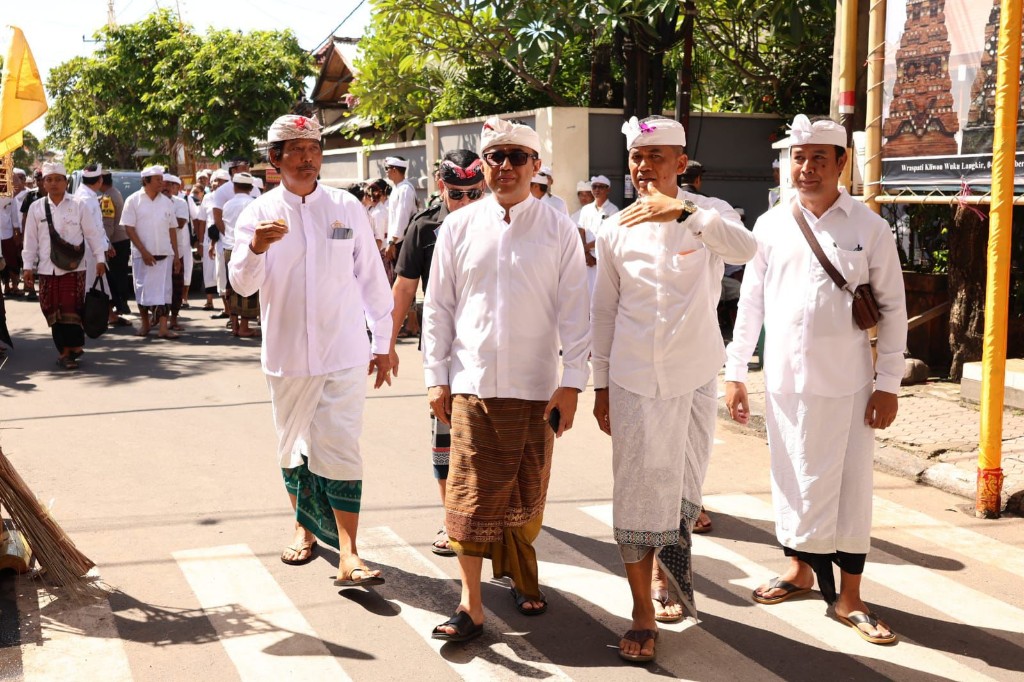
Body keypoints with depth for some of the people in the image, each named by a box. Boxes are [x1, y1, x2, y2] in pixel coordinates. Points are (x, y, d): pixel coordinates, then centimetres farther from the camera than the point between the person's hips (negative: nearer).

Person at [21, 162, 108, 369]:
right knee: (53, 310, 3)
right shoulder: (36, 208, 6)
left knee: (71, 309, -6)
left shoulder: (78, 206, 1)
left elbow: (92, 234, 3)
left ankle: (70, 349, 4)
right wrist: (28, 265, 6)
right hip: (47, 268, 2)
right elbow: (31, 239, 8)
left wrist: (100, 258, 0)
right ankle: (65, 349, 10)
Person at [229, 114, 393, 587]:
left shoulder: (347, 207, 2)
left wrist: (383, 343, 8)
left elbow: (372, 278, 7)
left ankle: (348, 557, -7)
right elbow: (243, 284, -10)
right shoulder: (258, 214, 0)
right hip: (287, 353, 1)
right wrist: (256, 248, -31)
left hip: (345, 353, -1)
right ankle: (304, 528, 35)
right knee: (293, 447, 14)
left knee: (341, 450, -7)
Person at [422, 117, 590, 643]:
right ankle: (471, 605, 7)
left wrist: (571, 382, -5)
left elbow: (574, 311, 0)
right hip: (472, 383, 0)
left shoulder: (559, 230, 1)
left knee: (527, 496, 11)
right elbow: (438, 307, 8)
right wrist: (436, 377, 5)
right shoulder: (458, 228, 4)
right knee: (470, 494, -1)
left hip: (536, 387, 0)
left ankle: (522, 576, 33)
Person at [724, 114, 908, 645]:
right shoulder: (771, 226, 4)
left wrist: (888, 383, -5)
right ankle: (800, 568, 34)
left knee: (851, 485, 3)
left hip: (848, 383, -2)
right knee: (793, 479, 13)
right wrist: (735, 373, 7)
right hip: (785, 379, 2)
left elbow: (892, 308, 0)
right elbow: (750, 302, 9)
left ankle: (849, 597, 15)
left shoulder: (869, 228, -2)